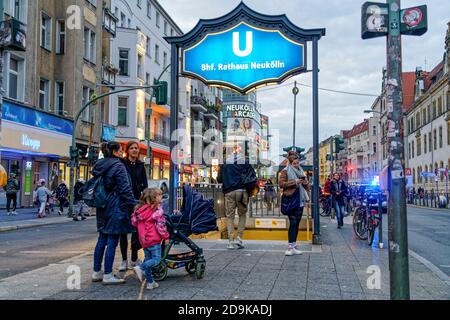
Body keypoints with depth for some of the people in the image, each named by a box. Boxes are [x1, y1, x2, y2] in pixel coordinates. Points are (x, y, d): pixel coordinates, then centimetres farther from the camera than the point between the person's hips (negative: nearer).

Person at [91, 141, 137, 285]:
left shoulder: (99, 166, 12)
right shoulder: (118, 166, -12)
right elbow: (125, 188, -15)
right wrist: (133, 204, -10)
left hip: (102, 208, 8)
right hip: (116, 208, -8)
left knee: (102, 240, 14)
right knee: (112, 241, -4)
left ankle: (96, 272, 19)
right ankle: (108, 275, 0)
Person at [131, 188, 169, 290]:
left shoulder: (139, 209, 3)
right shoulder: (157, 211, -15)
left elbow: (134, 221, 8)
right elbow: (160, 226, -15)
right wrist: (166, 236, -4)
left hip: (143, 239, 7)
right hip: (154, 239, -7)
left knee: (148, 259, 15)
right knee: (156, 259, 1)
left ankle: (150, 282, 18)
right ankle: (140, 268, -18)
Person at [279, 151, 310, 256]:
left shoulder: (301, 171, 18)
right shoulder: (285, 171, -1)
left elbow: (307, 186, 22)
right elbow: (281, 184, -11)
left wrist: (305, 181, -1)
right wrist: (294, 182, -17)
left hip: (300, 201, 6)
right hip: (291, 201, -6)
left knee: (297, 223, 7)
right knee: (293, 223, -12)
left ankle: (294, 246, 14)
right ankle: (290, 247, -10)